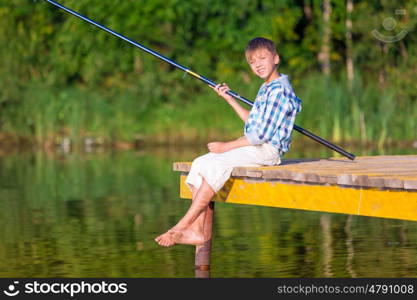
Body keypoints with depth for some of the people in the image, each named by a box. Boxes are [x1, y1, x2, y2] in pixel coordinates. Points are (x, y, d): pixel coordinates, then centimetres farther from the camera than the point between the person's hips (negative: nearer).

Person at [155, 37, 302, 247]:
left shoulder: (279, 90, -13)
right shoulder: (265, 89, 20)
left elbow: (262, 133, -18)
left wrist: (227, 146, -14)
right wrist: (229, 98, 26)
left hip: (267, 150, -10)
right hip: (253, 147, 10)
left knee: (215, 166, -28)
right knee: (200, 164, -8)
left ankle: (181, 226, -26)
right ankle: (196, 230, -16)